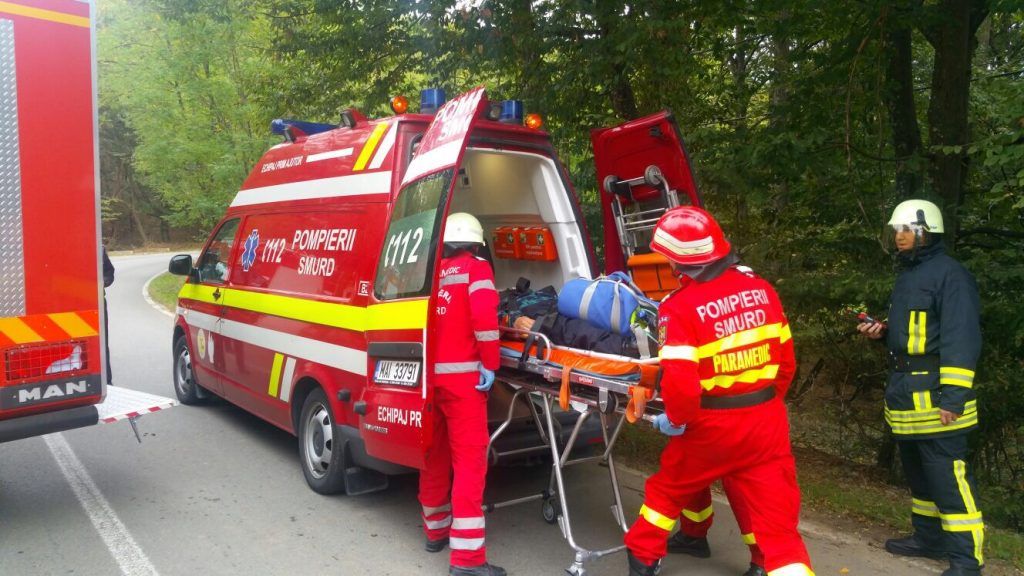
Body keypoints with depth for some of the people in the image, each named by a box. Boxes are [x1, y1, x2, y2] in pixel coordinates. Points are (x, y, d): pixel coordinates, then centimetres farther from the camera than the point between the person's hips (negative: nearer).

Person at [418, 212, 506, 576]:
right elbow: (484, 317, -16)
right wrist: (490, 365, -11)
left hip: (427, 374, 6)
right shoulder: (475, 268, -1)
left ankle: (435, 531, 33)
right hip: (461, 375, -6)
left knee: (435, 455, 17)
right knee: (469, 459, -4)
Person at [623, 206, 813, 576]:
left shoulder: (680, 307, -19)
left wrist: (676, 420, -6)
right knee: (777, 517, 8)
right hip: (766, 419, 4)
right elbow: (785, 358, 7)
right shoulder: (761, 288, -1)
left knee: (671, 487, 22)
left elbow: (680, 381, -25)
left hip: (712, 423, -3)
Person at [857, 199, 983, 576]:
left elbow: (961, 340, -18)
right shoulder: (907, 275, 17)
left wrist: (953, 397, -22)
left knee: (947, 476, -7)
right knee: (918, 473, 19)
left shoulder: (950, 274, -12)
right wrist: (882, 332, 7)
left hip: (935, 394, -10)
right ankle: (929, 537, 32)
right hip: (906, 392, 10)